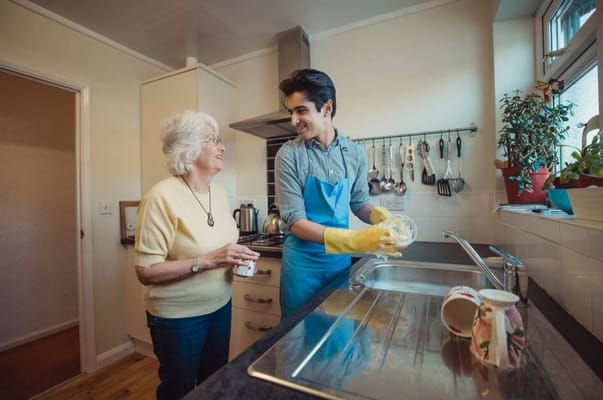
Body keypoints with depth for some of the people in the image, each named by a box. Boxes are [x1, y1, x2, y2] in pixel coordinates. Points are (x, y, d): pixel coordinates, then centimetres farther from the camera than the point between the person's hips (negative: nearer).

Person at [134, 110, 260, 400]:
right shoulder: (162, 197, -22)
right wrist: (208, 261, -30)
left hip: (219, 306, 6)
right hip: (178, 317, -6)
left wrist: (235, 256, -8)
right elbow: (146, 272, -21)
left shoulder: (219, 192, 0)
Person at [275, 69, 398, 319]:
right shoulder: (289, 155, -13)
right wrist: (354, 240, -27)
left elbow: (359, 204, 9)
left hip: (341, 259, 3)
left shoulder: (354, 153, -2)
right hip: (303, 262, -3)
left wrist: (382, 217, -14)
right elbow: (295, 222, -16)